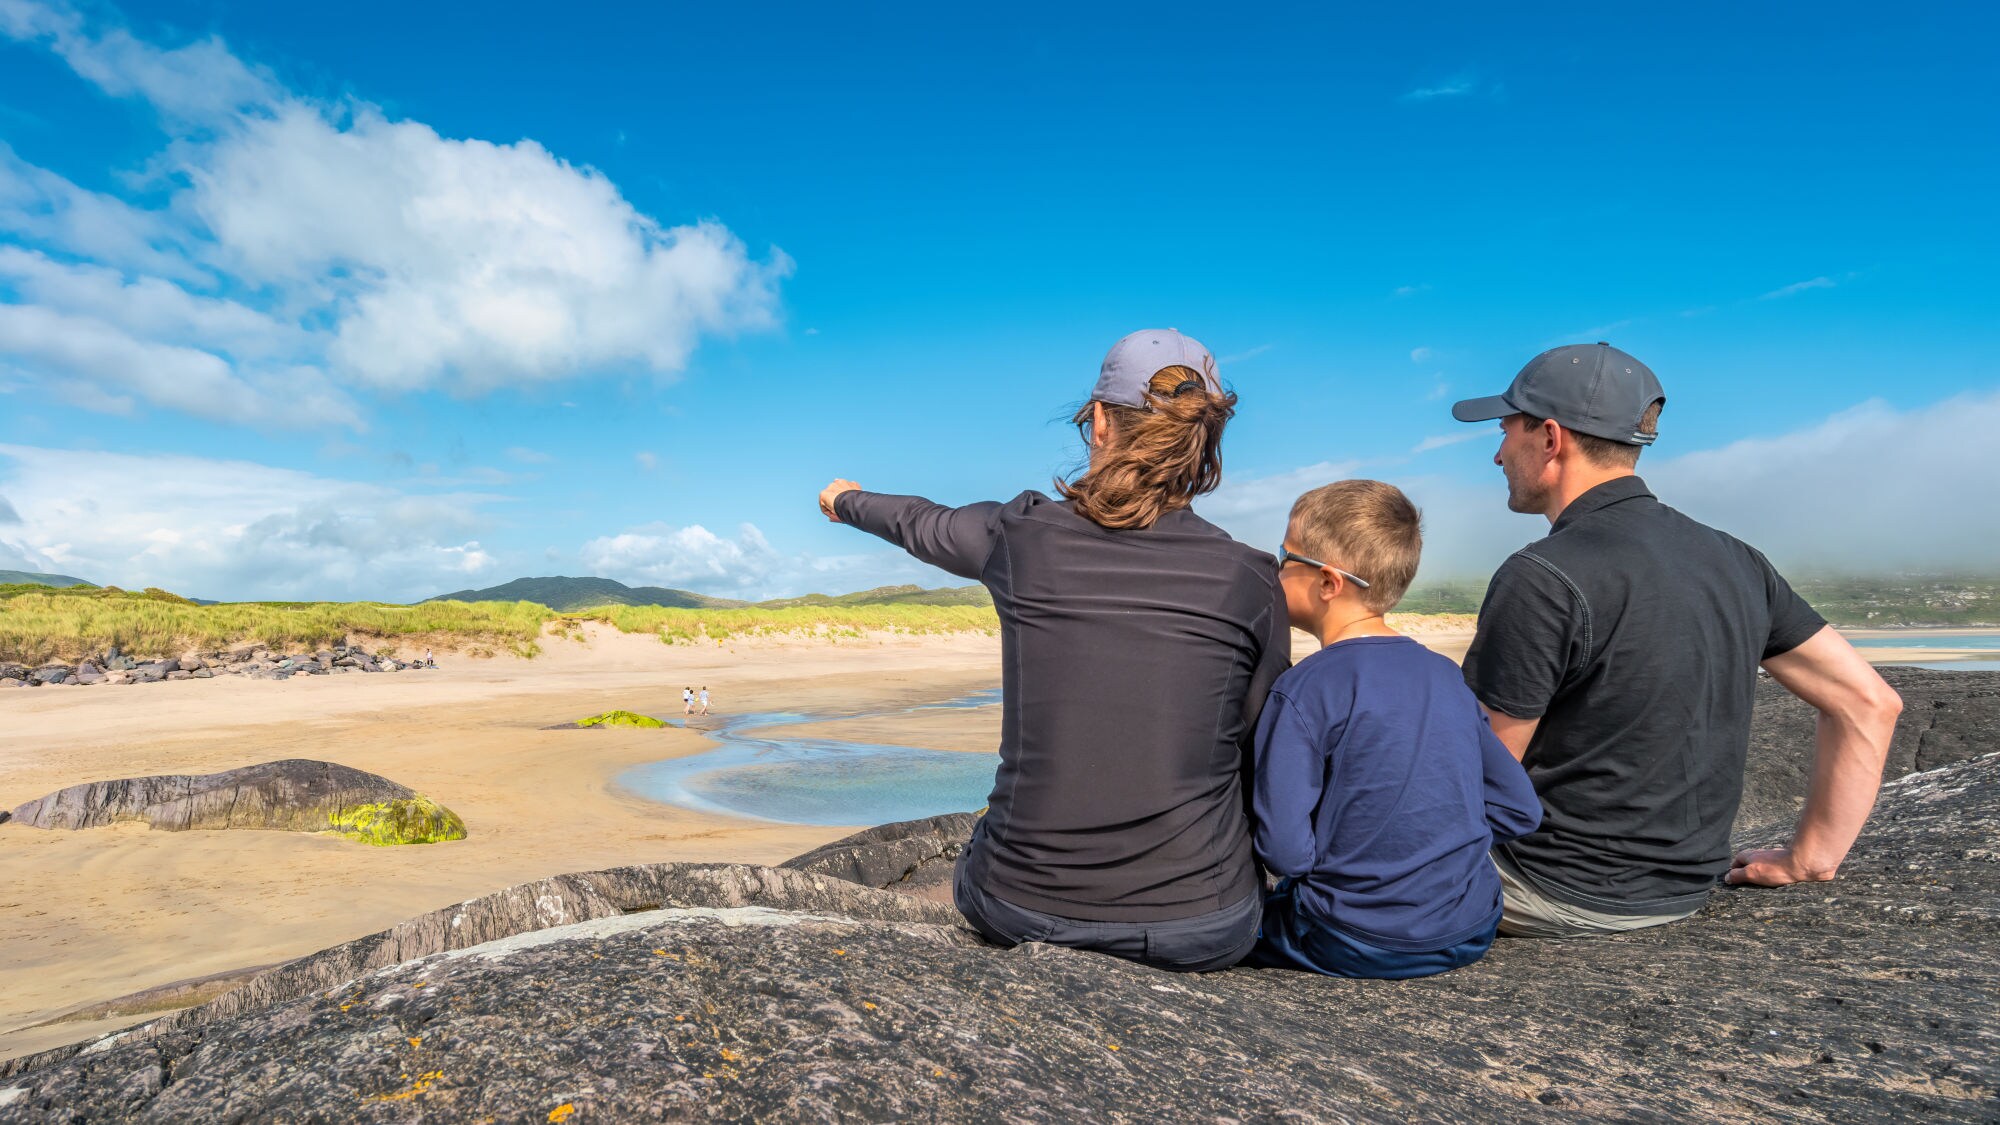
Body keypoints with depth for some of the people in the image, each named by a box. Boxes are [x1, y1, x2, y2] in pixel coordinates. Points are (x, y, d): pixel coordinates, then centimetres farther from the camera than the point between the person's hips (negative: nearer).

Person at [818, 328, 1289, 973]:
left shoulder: (1024, 535, -8)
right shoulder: (1250, 580, -9)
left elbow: (918, 524, 15)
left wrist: (849, 501, 37)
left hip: (1020, 916, 1)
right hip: (1200, 933, 0)